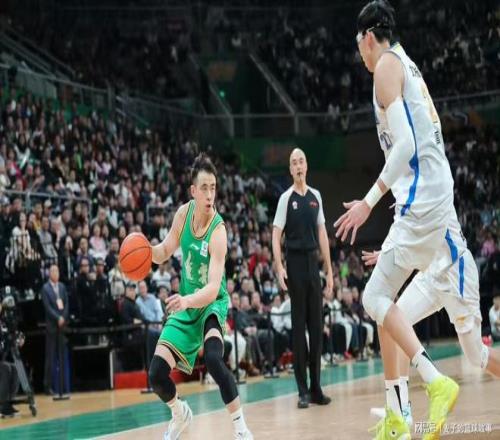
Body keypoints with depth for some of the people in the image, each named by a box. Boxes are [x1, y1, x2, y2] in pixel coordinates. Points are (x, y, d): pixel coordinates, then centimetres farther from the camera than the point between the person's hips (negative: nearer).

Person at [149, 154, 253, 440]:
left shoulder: (218, 231, -26)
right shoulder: (184, 212, -10)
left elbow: (213, 287, -35)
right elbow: (165, 252, 6)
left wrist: (187, 300, -53)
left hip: (211, 303, -5)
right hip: (186, 304, 5)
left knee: (213, 359, -34)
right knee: (156, 374, -2)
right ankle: (180, 414, 31)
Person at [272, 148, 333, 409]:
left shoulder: (316, 196, 11)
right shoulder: (286, 198, -3)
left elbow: (322, 233, 14)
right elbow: (276, 235, -6)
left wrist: (329, 269, 11)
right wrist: (279, 267, -18)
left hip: (313, 262, 5)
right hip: (295, 262, -4)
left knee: (316, 326, 5)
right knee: (299, 326, -2)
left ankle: (316, 387, 13)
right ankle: (303, 390, 2)